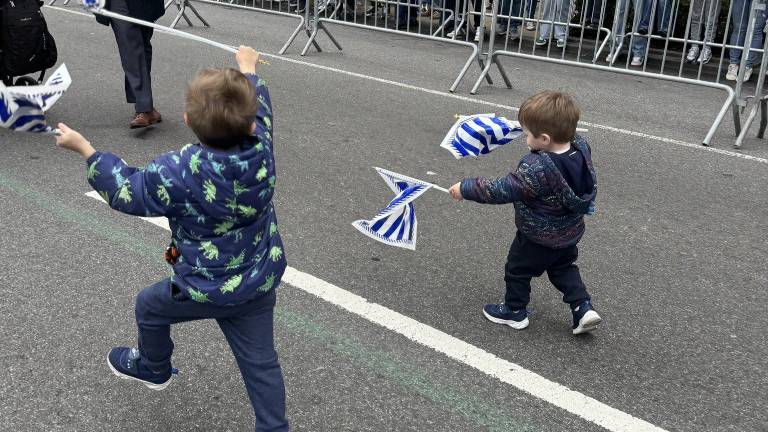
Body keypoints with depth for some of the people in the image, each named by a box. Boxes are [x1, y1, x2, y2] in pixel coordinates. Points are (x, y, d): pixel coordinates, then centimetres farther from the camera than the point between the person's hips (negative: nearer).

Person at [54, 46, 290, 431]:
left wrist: (85, 150, 3)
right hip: (261, 284, 3)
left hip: (205, 290, -3)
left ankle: (153, 368, 54)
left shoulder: (177, 173, -29)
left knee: (149, 305, 28)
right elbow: (259, 109, 4)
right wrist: (248, 68, 24)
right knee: (260, 361, 14)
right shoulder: (260, 147, -19)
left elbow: (128, 192, -10)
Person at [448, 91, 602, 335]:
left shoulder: (535, 169, -39)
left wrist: (465, 189, -23)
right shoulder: (581, 147, -17)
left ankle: (515, 312, 36)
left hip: (538, 238, -7)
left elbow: (501, 190, -32)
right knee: (563, 268, 30)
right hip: (570, 233, 7)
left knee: (517, 270, 19)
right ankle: (583, 308, 23)